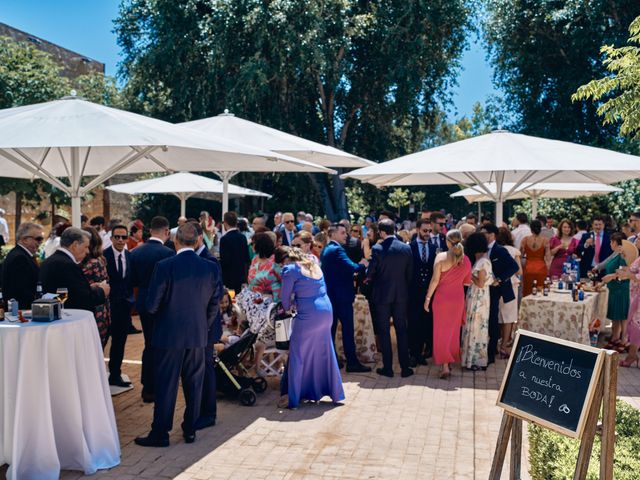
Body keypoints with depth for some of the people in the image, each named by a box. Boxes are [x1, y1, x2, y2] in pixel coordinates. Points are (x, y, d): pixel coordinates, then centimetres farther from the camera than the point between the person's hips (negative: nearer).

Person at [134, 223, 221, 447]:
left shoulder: (164, 266, -14)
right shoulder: (211, 268, -5)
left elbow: (152, 305, -11)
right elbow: (214, 305, 1)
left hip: (169, 335, -3)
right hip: (198, 336, 3)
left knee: (166, 386, 7)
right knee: (194, 385, 14)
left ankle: (160, 434, 15)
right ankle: (190, 430, 24)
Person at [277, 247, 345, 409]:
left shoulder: (290, 270, -4)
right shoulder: (314, 265, 16)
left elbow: (286, 297, 1)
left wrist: (287, 308, 22)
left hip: (308, 315, -7)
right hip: (327, 311, 7)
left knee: (298, 355, 4)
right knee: (324, 352, 16)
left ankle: (292, 398, 10)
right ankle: (335, 392, 24)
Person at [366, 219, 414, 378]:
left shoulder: (377, 249, -13)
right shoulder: (406, 248, -3)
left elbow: (370, 274, -8)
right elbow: (410, 274, 3)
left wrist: (372, 281, 13)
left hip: (382, 294, -2)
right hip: (401, 294, 3)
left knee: (384, 331, 8)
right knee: (401, 330, 10)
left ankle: (387, 368, 11)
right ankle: (405, 368, 13)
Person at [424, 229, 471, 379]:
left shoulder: (441, 257, -14)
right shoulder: (466, 260, -2)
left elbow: (435, 280, -13)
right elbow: (467, 282, 5)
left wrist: (428, 298, -5)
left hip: (442, 297, -3)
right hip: (458, 299, 4)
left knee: (442, 332, 5)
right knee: (454, 331, 18)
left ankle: (445, 367, 0)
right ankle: (451, 360, 27)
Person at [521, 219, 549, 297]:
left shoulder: (525, 239, -2)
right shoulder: (545, 240, -5)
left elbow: (521, 254, 2)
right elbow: (547, 256, -5)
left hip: (528, 268, 1)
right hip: (541, 269, -1)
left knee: (527, 294, 7)